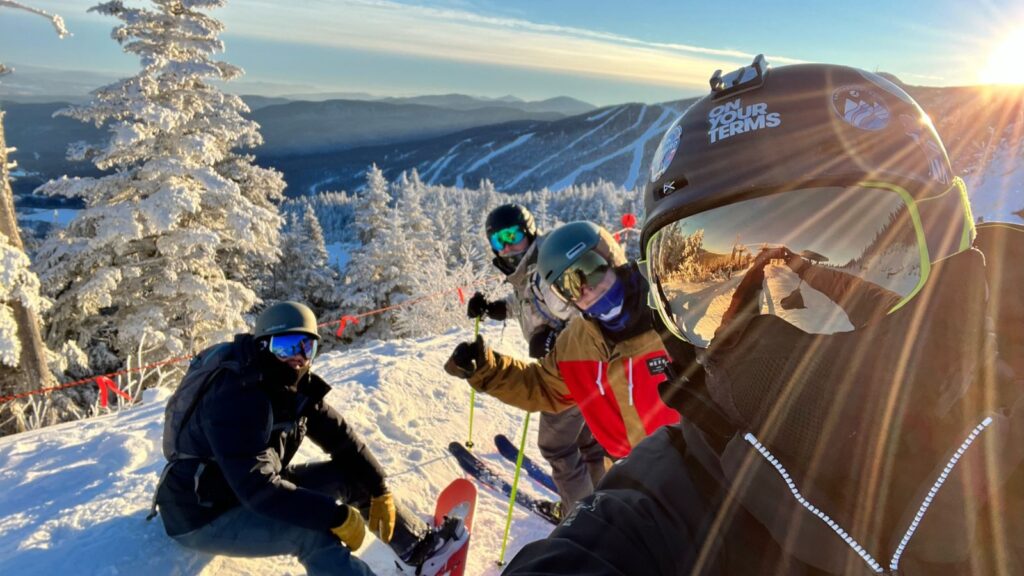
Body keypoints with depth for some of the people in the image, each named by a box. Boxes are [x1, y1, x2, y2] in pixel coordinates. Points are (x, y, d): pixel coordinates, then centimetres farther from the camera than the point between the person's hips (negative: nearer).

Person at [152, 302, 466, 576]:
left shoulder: (295, 386, -5)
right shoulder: (236, 398, -30)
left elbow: (340, 435, -1)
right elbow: (258, 488, -37)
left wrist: (380, 491, -6)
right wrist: (338, 516, -35)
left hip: (256, 490, 8)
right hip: (205, 514, -8)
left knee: (351, 476, 0)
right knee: (314, 530, -31)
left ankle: (422, 546, 11)